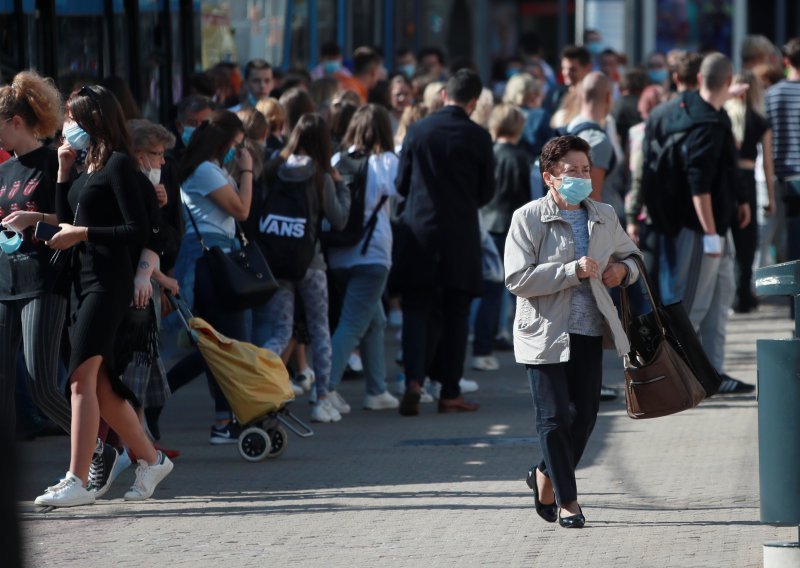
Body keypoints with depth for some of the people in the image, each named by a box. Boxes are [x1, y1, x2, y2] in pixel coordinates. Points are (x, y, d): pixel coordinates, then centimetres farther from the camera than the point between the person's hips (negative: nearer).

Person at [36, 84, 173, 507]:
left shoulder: (118, 165, -8)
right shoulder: (86, 170, 17)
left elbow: (138, 232, -14)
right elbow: (66, 225, 13)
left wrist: (82, 233, -15)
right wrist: (63, 174, 7)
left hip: (108, 282, -9)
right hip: (83, 281, 9)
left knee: (83, 378, -15)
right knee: (101, 385, 10)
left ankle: (77, 481, -18)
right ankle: (150, 459, 22)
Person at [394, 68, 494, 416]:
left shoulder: (417, 131, -2)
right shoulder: (478, 137, -7)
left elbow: (401, 184, 5)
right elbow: (486, 192, 1)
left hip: (419, 232, 1)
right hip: (461, 237, -1)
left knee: (417, 309, 5)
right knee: (455, 313, 7)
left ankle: (414, 381, -15)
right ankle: (449, 393, 10)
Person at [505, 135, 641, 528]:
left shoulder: (604, 217, 10)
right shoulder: (528, 219, -7)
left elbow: (629, 254, 27)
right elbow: (517, 280, -16)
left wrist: (624, 270, 3)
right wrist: (573, 271, -22)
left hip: (588, 333, 5)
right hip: (545, 335, -5)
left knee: (585, 415, 7)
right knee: (555, 418, -1)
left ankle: (546, 476, 31)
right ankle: (566, 501, 10)